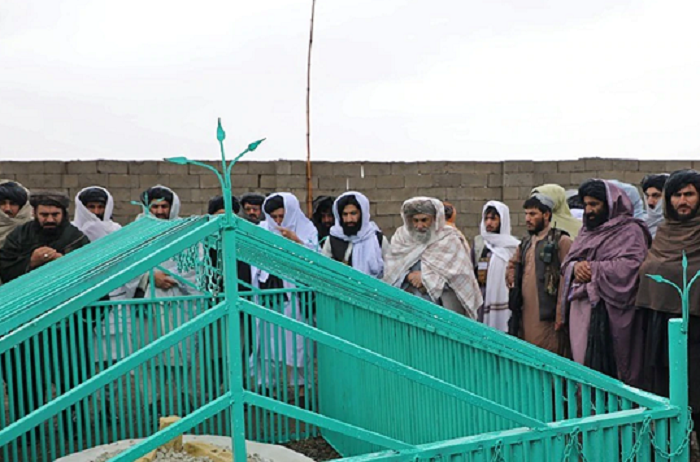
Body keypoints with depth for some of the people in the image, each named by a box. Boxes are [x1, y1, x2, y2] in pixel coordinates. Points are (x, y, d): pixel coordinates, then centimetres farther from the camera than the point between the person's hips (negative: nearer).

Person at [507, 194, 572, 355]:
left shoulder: (561, 241, -7)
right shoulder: (526, 243, 17)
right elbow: (512, 265, 30)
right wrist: (513, 281, 11)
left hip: (547, 316, -7)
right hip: (525, 315, 7)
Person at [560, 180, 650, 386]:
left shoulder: (630, 231, -2)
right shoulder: (587, 231, 20)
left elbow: (629, 265, -16)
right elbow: (567, 261, 18)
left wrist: (592, 269, -11)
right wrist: (576, 266, -5)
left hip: (608, 310, -7)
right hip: (580, 306, 7)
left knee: (602, 365, -9)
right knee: (581, 361, 7)